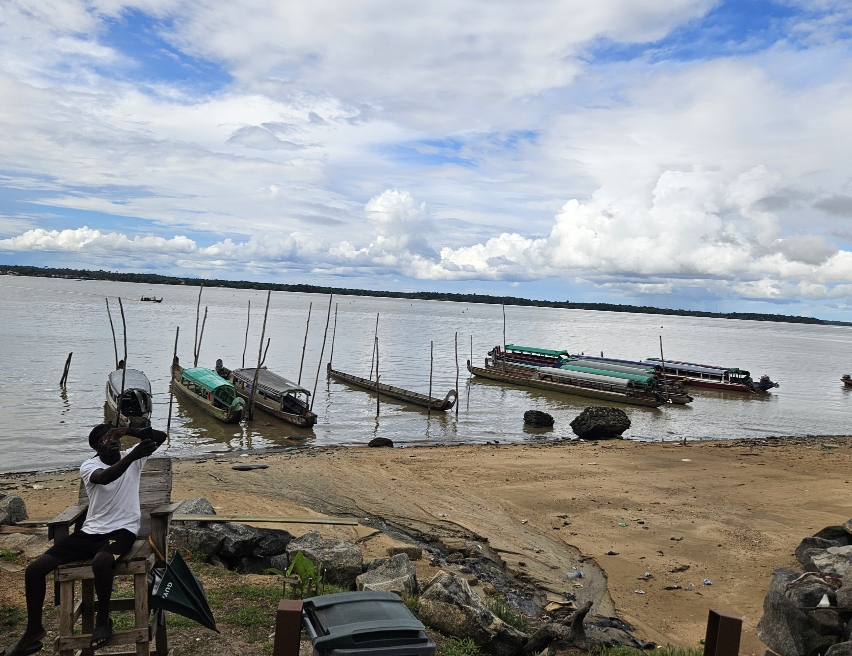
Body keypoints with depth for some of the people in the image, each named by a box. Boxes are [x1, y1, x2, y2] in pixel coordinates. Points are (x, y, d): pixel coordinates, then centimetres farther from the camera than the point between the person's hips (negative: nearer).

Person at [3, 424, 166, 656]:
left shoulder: (132, 457, -1)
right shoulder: (89, 465, -5)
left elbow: (161, 436, -14)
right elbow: (104, 477, -30)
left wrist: (129, 430, -27)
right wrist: (132, 456, -46)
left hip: (122, 530, -3)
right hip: (90, 531, 3)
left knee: (101, 561, -36)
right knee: (34, 568, -5)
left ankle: (103, 620, -11)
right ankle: (34, 630, 15)